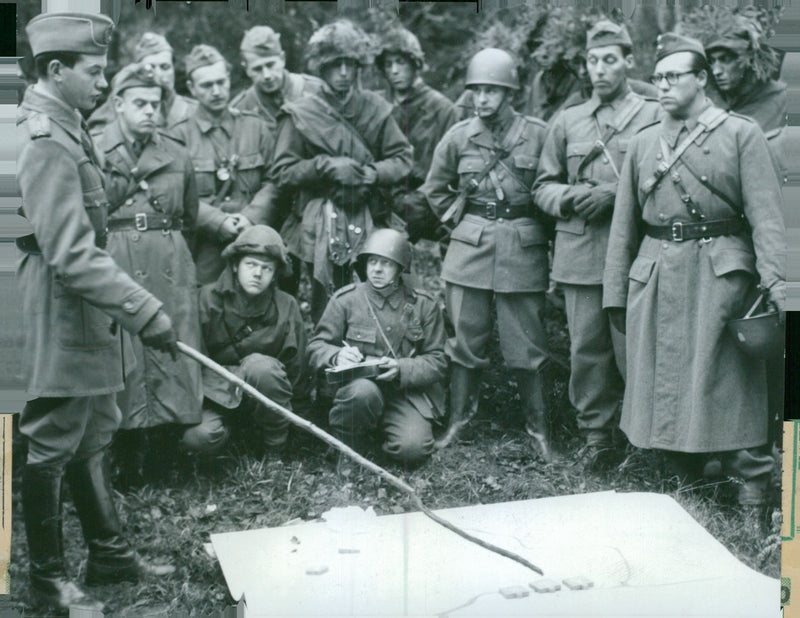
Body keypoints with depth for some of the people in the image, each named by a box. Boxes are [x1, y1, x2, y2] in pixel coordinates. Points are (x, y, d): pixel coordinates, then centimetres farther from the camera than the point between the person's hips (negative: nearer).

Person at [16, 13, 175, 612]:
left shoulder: (67, 130, 11)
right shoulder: (46, 142, -21)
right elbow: (73, 257, -27)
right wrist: (145, 311, -26)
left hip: (90, 321, 10)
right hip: (63, 322, -10)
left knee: (93, 439, 19)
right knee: (52, 449, 3)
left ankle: (111, 554, 31)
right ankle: (48, 575, 16)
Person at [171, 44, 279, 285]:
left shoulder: (255, 126, 12)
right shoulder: (180, 135, 4)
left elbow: (272, 181, 8)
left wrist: (251, 217, -8)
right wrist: (220, 222, -14)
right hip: (203, 252, -2)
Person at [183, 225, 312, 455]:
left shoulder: (286, 307, -3)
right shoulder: (208, 298, -6)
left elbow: (296, 368, 2)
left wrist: (297, 417, 2)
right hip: (214, 390, 0)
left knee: (260, 365, -34)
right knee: (198, 436, -31)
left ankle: (275, 449, -14)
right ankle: (228, 427, 8)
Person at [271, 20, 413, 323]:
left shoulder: (375, 108, 7)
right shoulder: (300, 114, 1)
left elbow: (403, 159, 7)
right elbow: (282, 173, -1)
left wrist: (370, 172, -10)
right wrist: (326, 166, -12)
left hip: (369, 224, 2)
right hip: (321, 226, -2)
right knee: (327, 309, -2)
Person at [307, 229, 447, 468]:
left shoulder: (423, 306, 5)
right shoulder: (346, 299, 2)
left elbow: (437, 362, 3)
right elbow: (316, 347, 5)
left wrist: (401, 369, -17)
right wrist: (337, 356, -20)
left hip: (407, 390, 1)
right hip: (357, 384, -1)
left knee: (412, 449, -26)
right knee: (363, 391, -39)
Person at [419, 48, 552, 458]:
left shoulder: (538, 135, -3)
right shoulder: (459, 137, 4)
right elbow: (434, 189, 17)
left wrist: (535, 228, 4)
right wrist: (462, 221, 12)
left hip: (523, 250, -2)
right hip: (469, 248, 2)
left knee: (526, 343, 2)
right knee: (466, 338, 6)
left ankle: (538, 427, 12)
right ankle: (458, 419, 16)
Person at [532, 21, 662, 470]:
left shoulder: (654, 116, 4)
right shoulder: (567, 121, 15)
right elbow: (543, 186, 19)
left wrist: (615, 194, -12)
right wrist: (571, 197, -3)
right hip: (580, 252, 3)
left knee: (633, 346, -4)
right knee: (587, 347, 4)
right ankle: (596, 434, 16)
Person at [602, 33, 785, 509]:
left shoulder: (741, 134, 3)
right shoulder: (643, 143, 14)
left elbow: (766, 213, -5)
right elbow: (624, 224, 15)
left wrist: (775, 280, -16)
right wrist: (615, 291, 10)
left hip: (720, 272, -4)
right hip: (656, 274, 4)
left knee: (726, 378, -5)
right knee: (661, 379, 5)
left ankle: (753, 481, 5)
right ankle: (686, 476, 19)